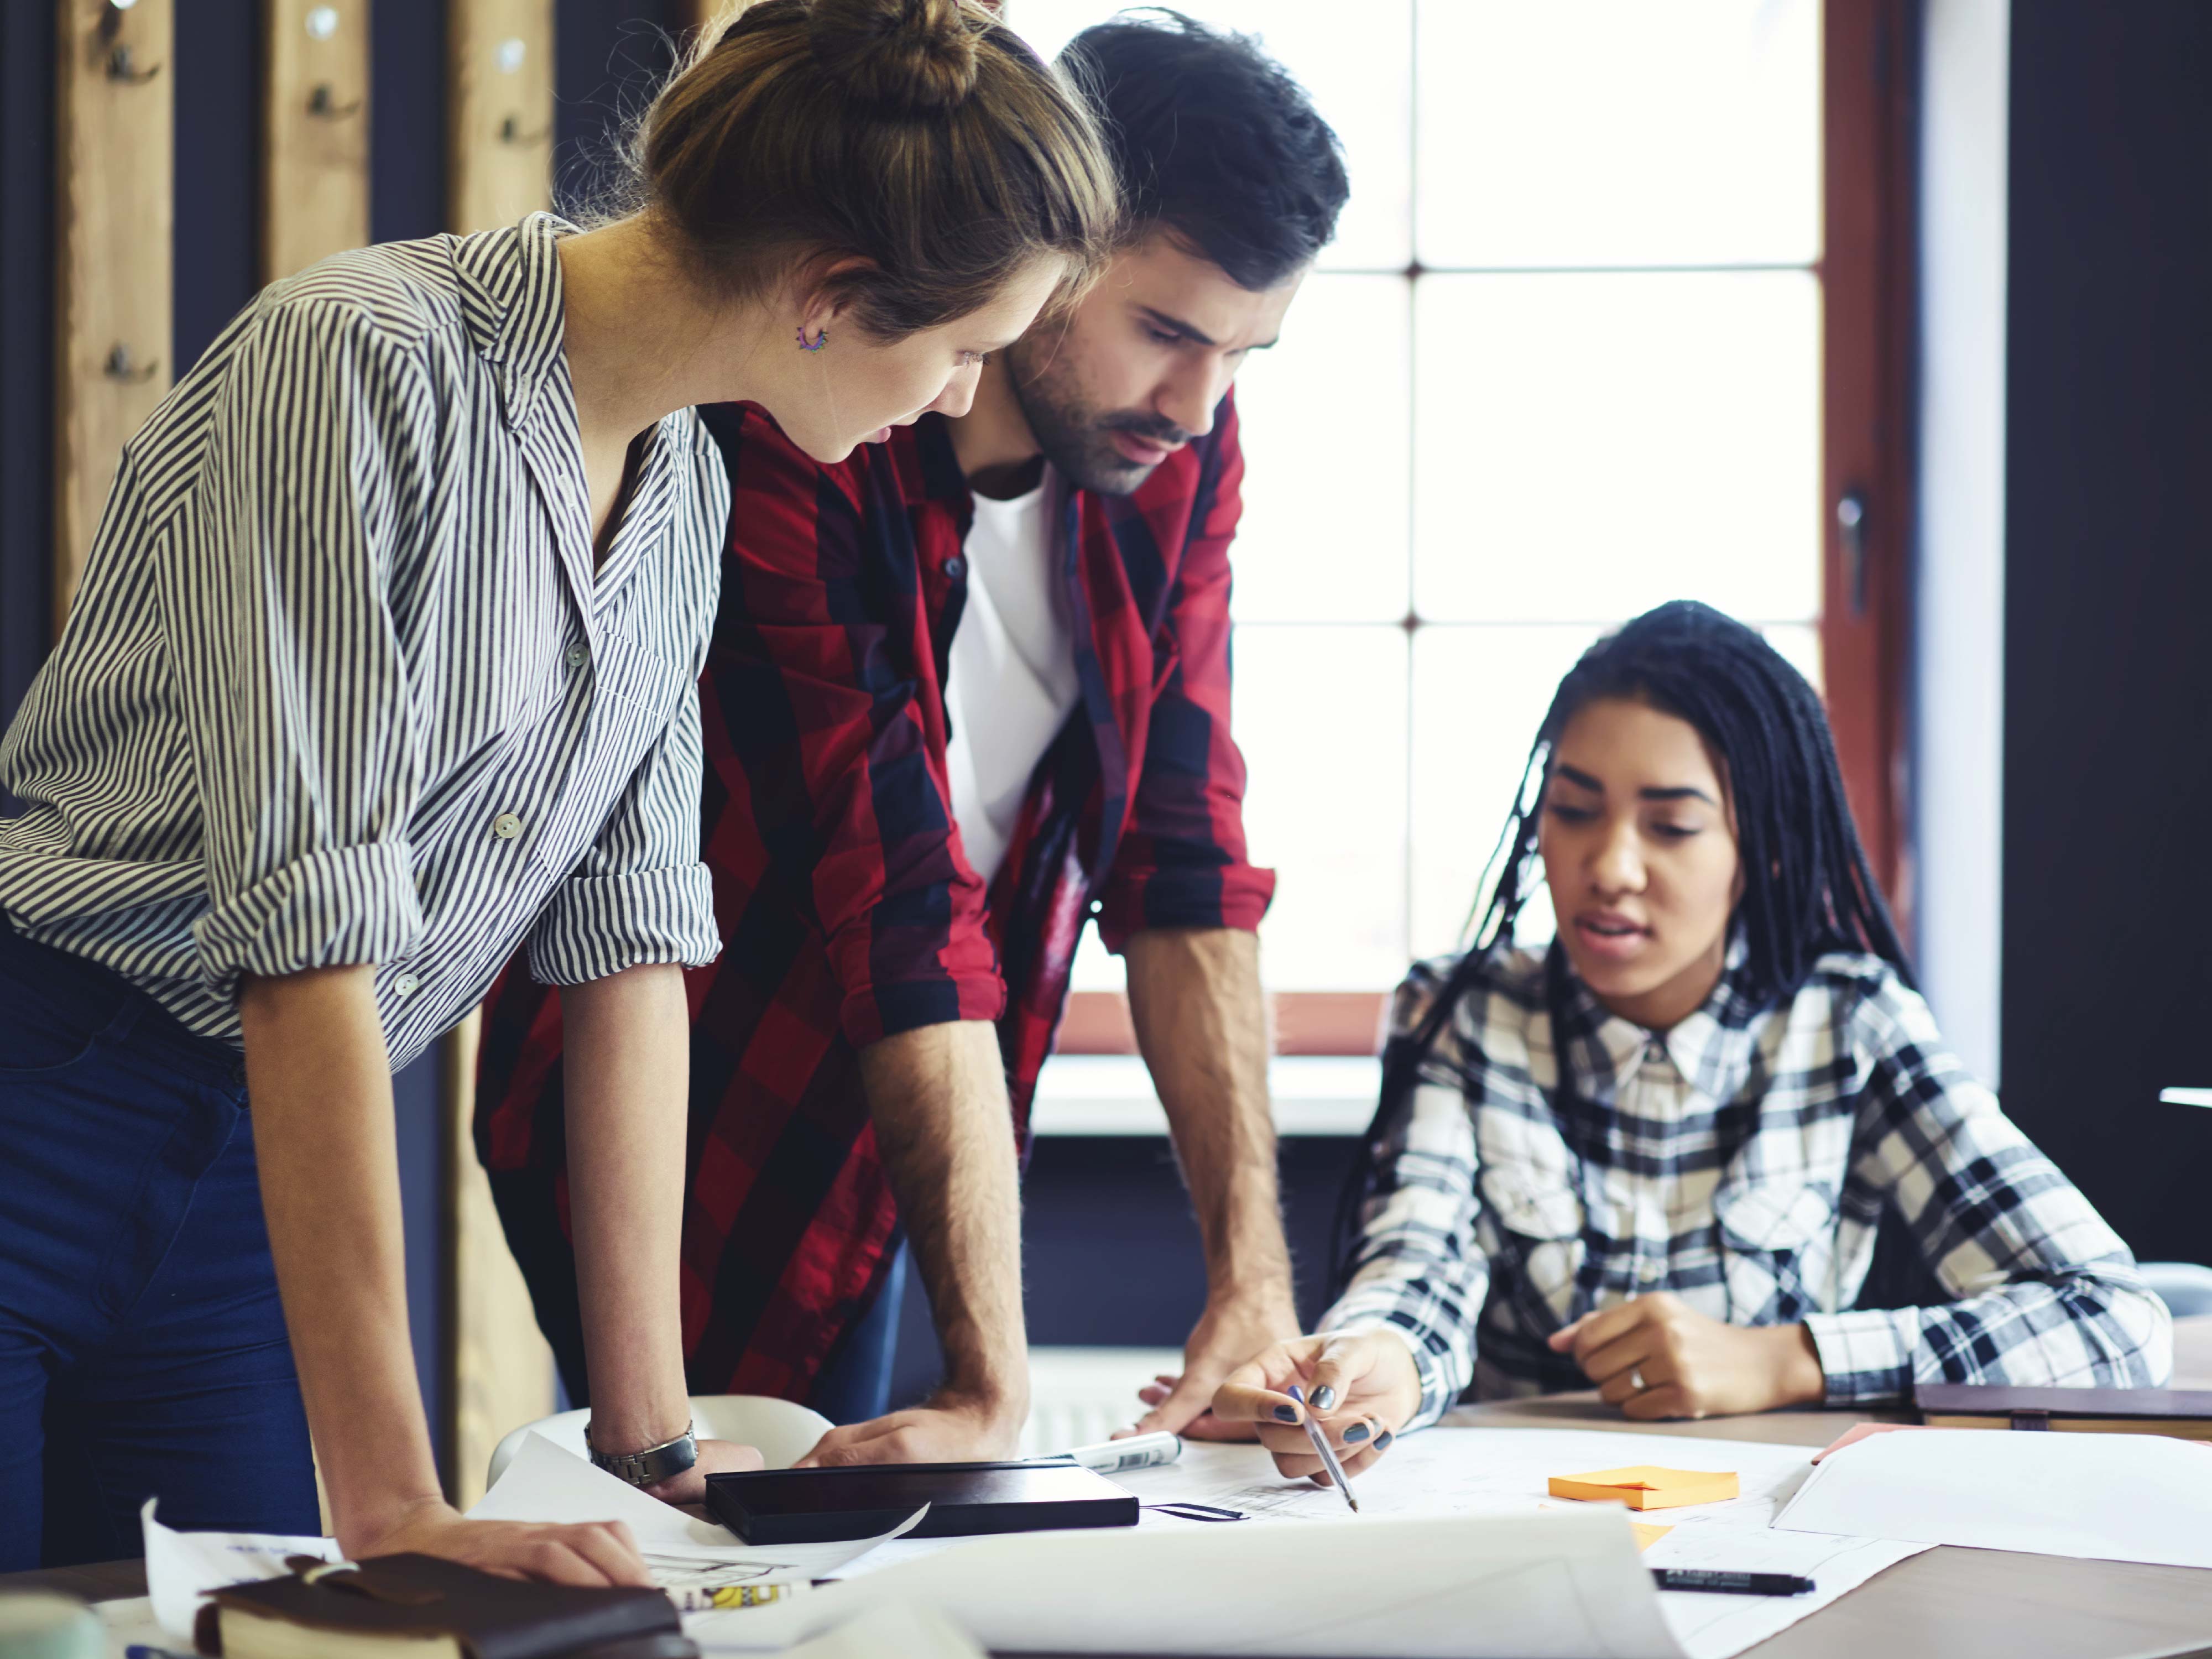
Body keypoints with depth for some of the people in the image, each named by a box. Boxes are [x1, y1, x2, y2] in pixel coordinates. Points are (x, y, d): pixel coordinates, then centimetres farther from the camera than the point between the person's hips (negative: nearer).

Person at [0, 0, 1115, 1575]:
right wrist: (390, 1503, -30)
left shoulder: (686, 491, 5)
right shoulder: (363, 363, -21)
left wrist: (656, 1433, 3)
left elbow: (634, 944, 7)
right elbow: (314, 932, -27)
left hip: (256, 1182, 7)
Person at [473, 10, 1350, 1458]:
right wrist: (993, 1383, -34)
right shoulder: (784, 455, -29)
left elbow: (1184, 862, -9)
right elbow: (901, 909, -33)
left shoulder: (1179, 455, -8)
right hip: (679, 1130, -6)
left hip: (869, 1144, 6)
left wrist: (1252, 1281, -18)